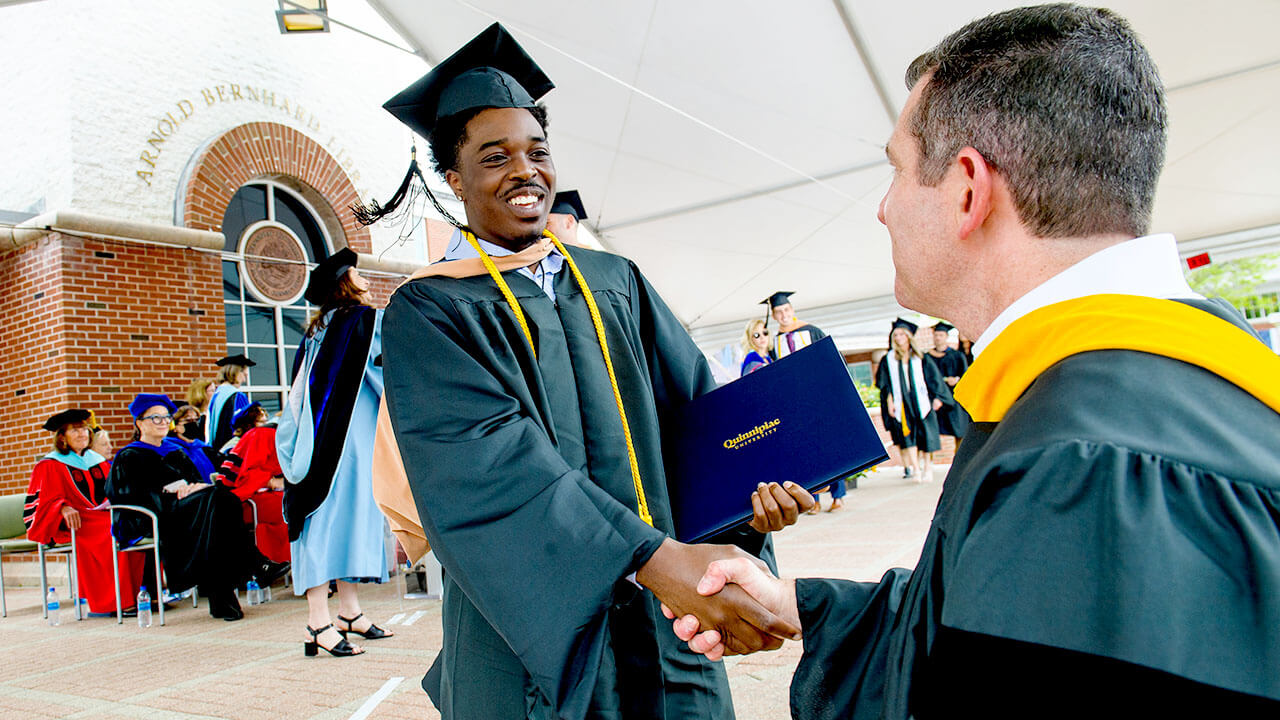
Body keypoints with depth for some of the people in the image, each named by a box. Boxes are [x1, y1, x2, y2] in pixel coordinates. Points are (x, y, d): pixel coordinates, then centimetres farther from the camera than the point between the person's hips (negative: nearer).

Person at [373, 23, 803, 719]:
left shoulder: (617, 282, 9)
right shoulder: (429, 313, -5)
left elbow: (696, 400, 4)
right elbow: (486, 459, -20)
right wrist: (654, 557, -32)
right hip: (531, 638, -3)